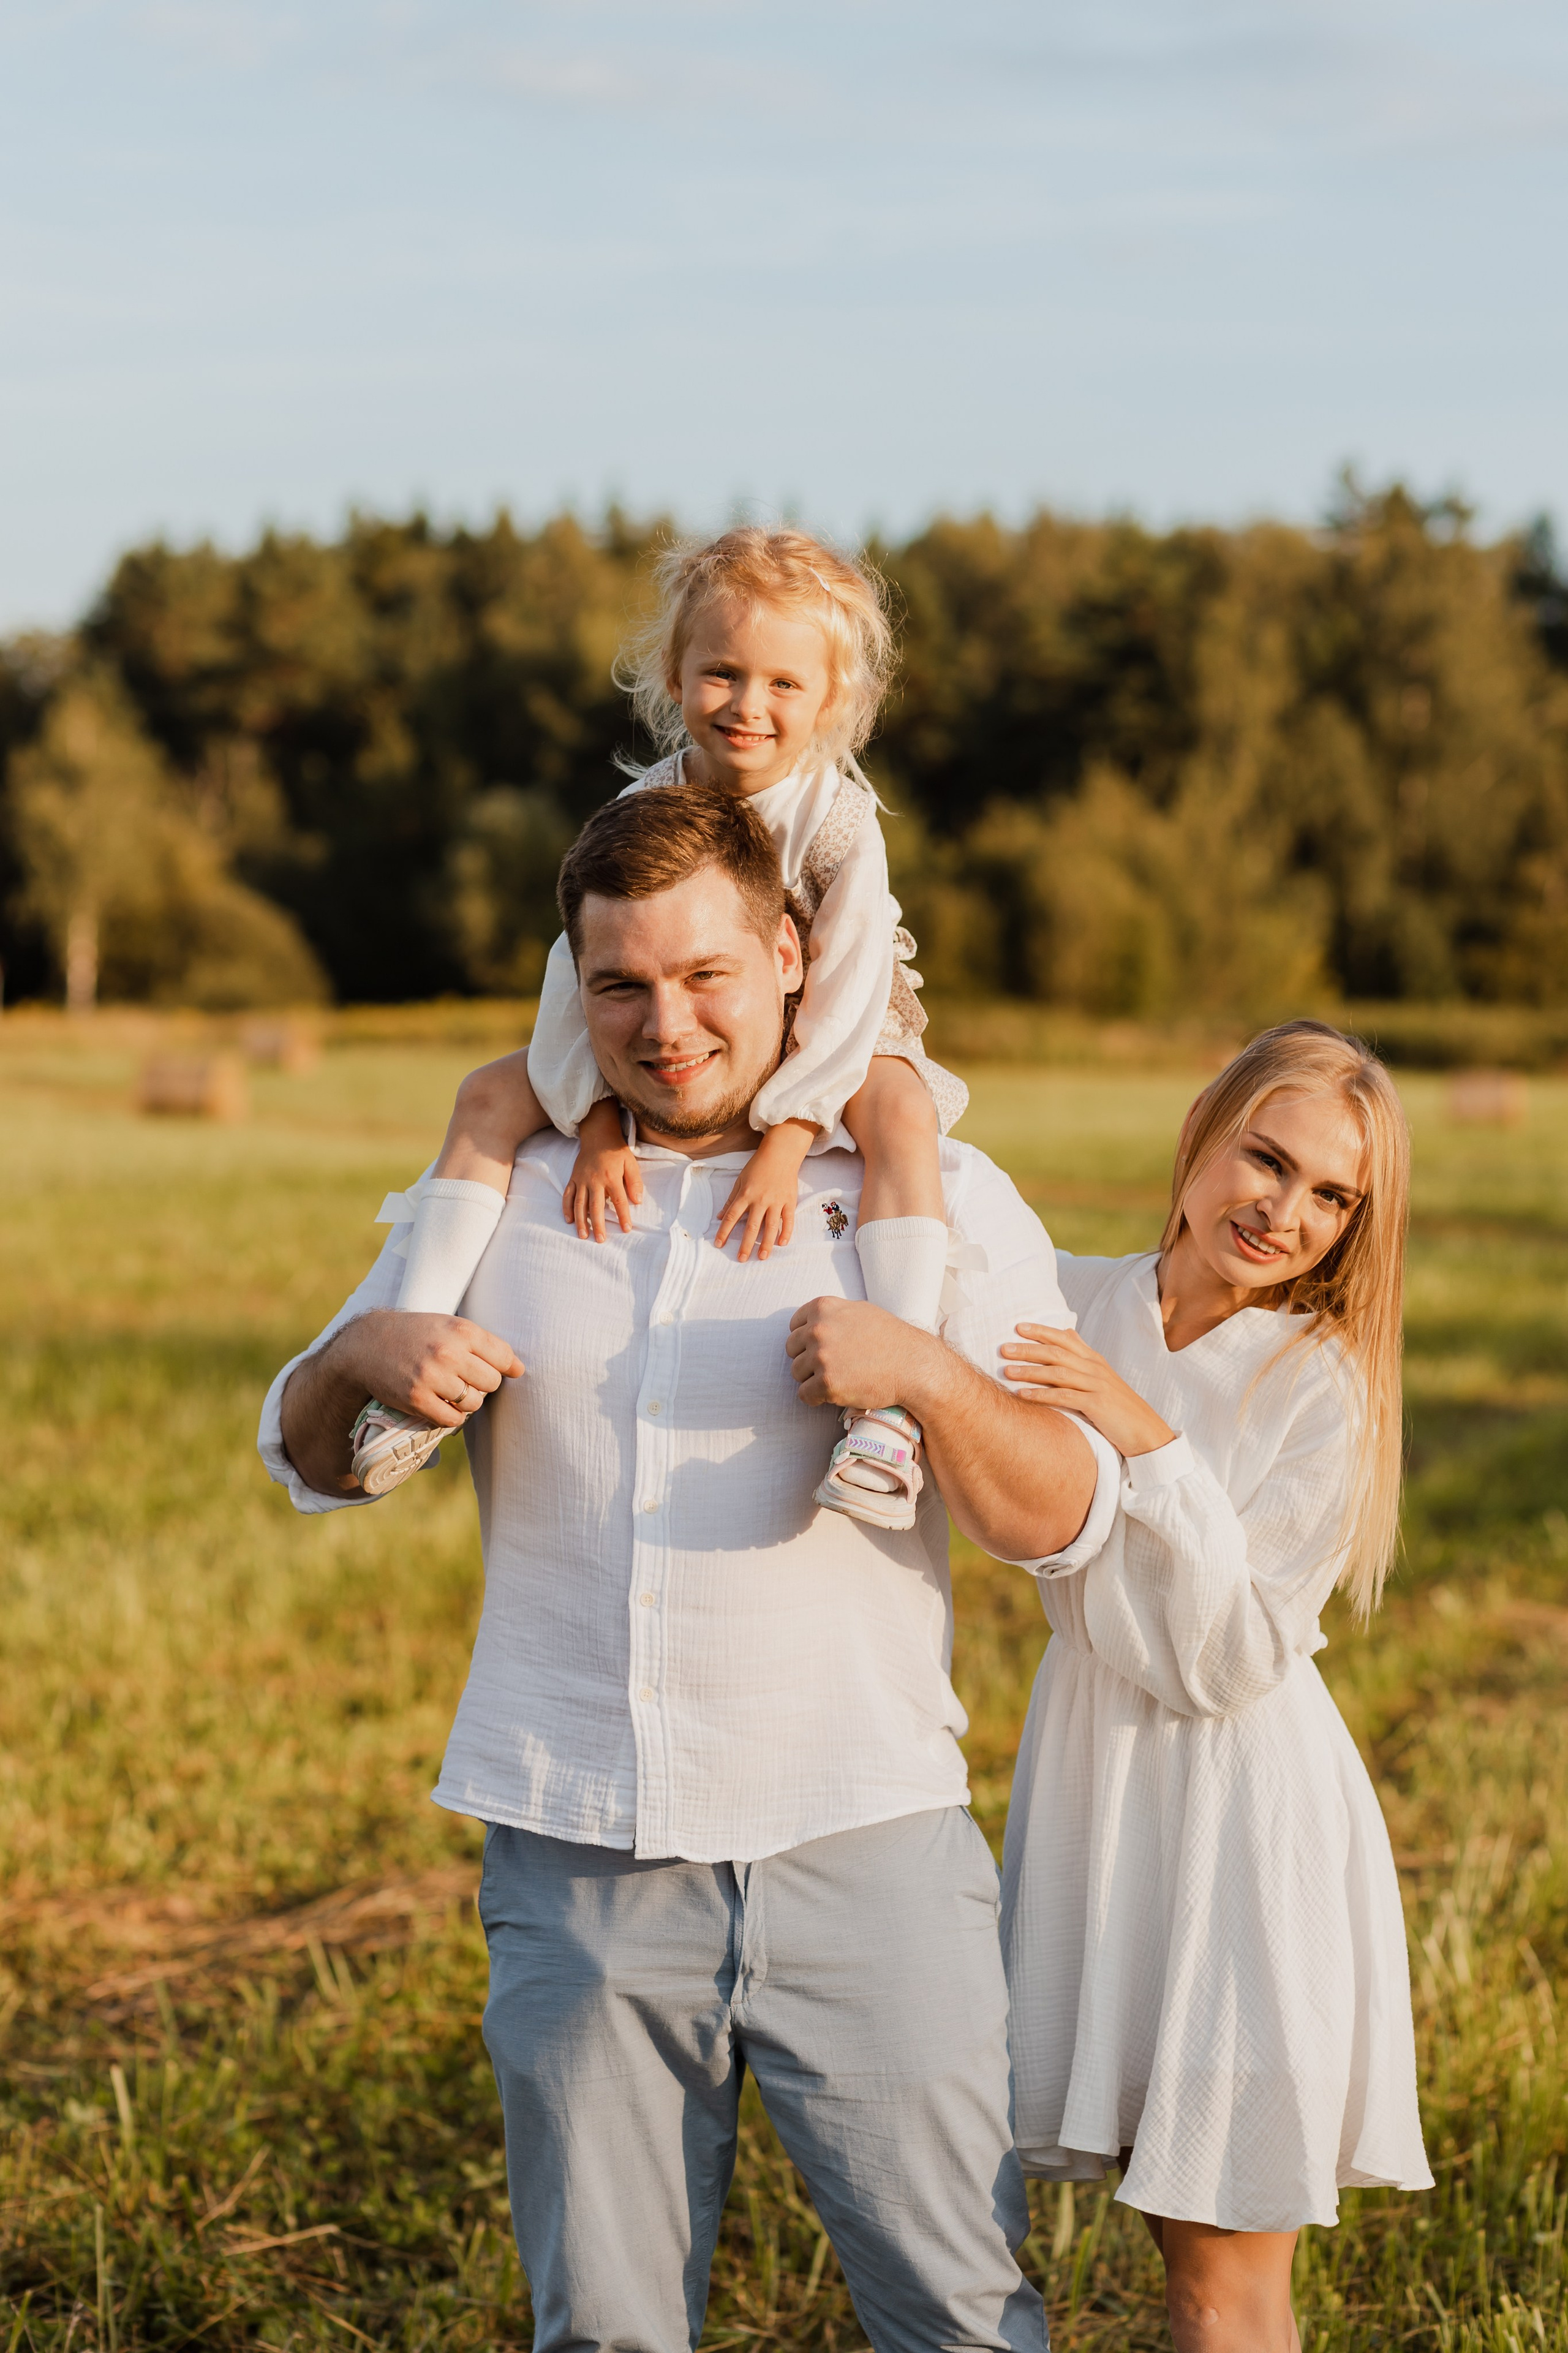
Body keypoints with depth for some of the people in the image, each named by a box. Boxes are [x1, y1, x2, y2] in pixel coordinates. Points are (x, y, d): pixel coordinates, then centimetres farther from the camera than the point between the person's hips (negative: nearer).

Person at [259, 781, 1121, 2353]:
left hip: (863, 1852, -2)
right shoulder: (506, 1193, 10)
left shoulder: (940, 1199, 2)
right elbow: (308, 1464, 16)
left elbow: (1065, 1524, -2)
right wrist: (362, 1357, -7)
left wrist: (929, 1376, -22)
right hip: (575, 1861, 2)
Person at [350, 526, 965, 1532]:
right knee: (493, 1094, -12)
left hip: (826, 1045, -4)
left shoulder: (838, 818, -20)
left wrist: (783, 1145, -34)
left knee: (901, 1115, -37)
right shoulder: (645, 807, -12)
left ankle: (892, 1402, -47)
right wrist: (598, 1127, -28)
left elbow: (847, 991, -25)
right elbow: (584, 966, -15)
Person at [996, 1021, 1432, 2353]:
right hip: (1094, 1778, 4)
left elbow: (1225, 1663, -16)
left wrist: (1151, 1445, -25)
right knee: (1177, 2230, 14)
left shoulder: (1327, 1391, -12)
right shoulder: (1068, 1305, 0)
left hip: (1248, 1812, -4)